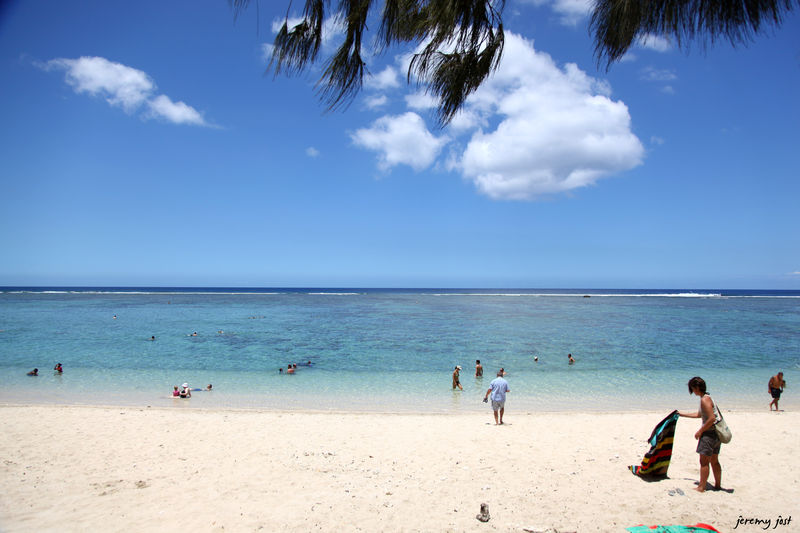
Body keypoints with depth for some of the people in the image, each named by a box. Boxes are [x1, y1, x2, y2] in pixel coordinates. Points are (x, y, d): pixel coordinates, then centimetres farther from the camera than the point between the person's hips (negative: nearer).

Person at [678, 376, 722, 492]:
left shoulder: (704, 399, -18)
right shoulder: (706, 397, 12)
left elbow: (712, 418, -25)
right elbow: (699, 415, 25)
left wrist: (700, 431, -16)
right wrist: (682, 414, 32)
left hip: (710, 433, -10)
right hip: (716, 434, 10)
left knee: (704, 461, -3)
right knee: (714, 461, 18)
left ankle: (701, 487, 2)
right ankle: (718, 485, 27)